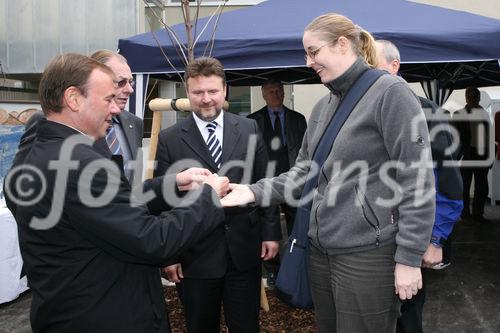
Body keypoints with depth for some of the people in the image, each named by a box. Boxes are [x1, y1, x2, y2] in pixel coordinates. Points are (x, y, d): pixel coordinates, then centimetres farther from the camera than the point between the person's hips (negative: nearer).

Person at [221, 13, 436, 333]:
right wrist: (254, 191, -4)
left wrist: (409, 258, -16)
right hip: (322, 250, 7)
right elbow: (304, 172, 11)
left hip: (368, 253, -7)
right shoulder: (322, 107, 11)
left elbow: (418, 182, -15)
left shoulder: (390, 92, -11)